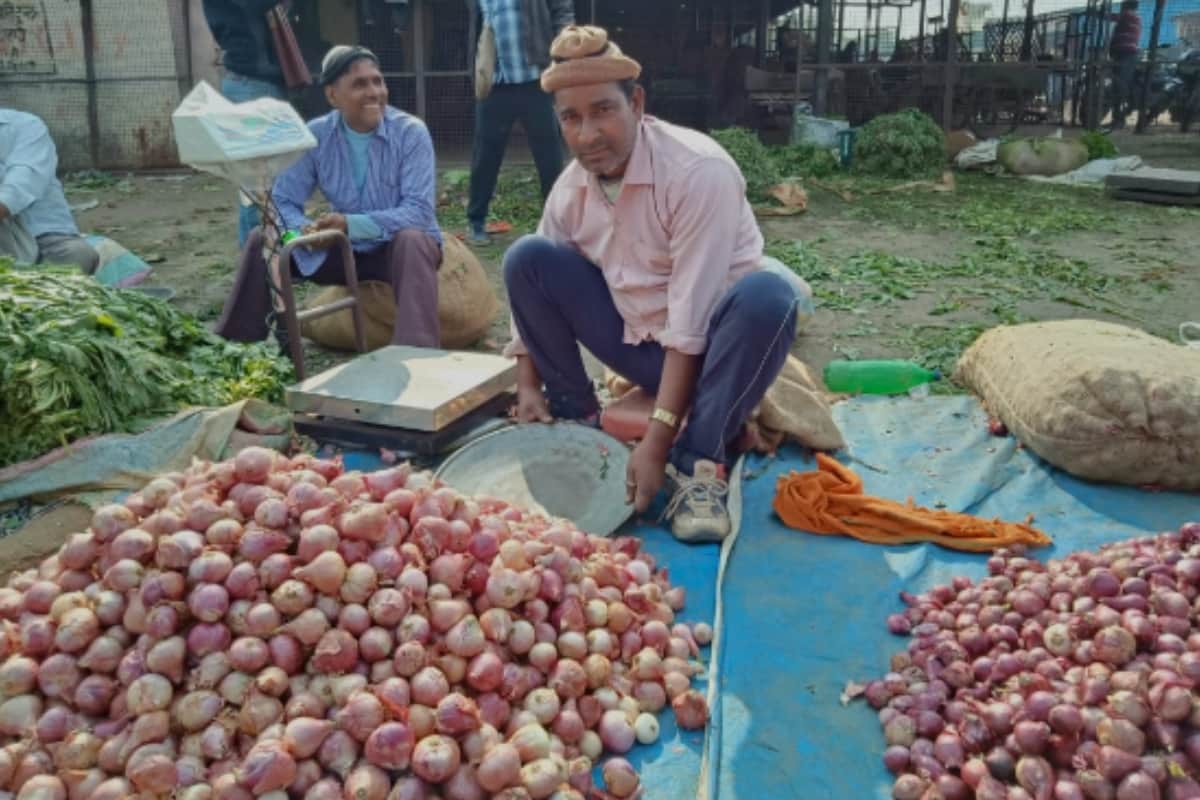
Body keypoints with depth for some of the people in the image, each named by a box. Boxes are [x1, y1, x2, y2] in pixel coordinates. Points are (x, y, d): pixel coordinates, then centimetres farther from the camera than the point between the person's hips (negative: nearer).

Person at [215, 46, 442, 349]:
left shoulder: (411, 132, -18)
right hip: (343, 249, 4)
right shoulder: (315, 135, -7)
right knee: (263, 240, -10)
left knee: (412, 240, -38)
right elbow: (282, 201, -6)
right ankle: (237, 344, 0)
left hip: (401, 247, -4)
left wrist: (352, 224, -37)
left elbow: (418, 212, -26)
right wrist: (304, 229, -30)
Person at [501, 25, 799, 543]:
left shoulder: (699, 171, -26)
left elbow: (691, 319, -30)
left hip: (706, 347, -5)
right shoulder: (570, 187, -6)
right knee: (525, 256, -10)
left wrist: (658, 441, -32)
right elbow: (533, 282, 2)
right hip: (637, 344, 5)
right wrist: (529, 386, -9)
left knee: (766, 297, -38)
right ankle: (576, 418, 0)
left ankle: (699, 462, -25)